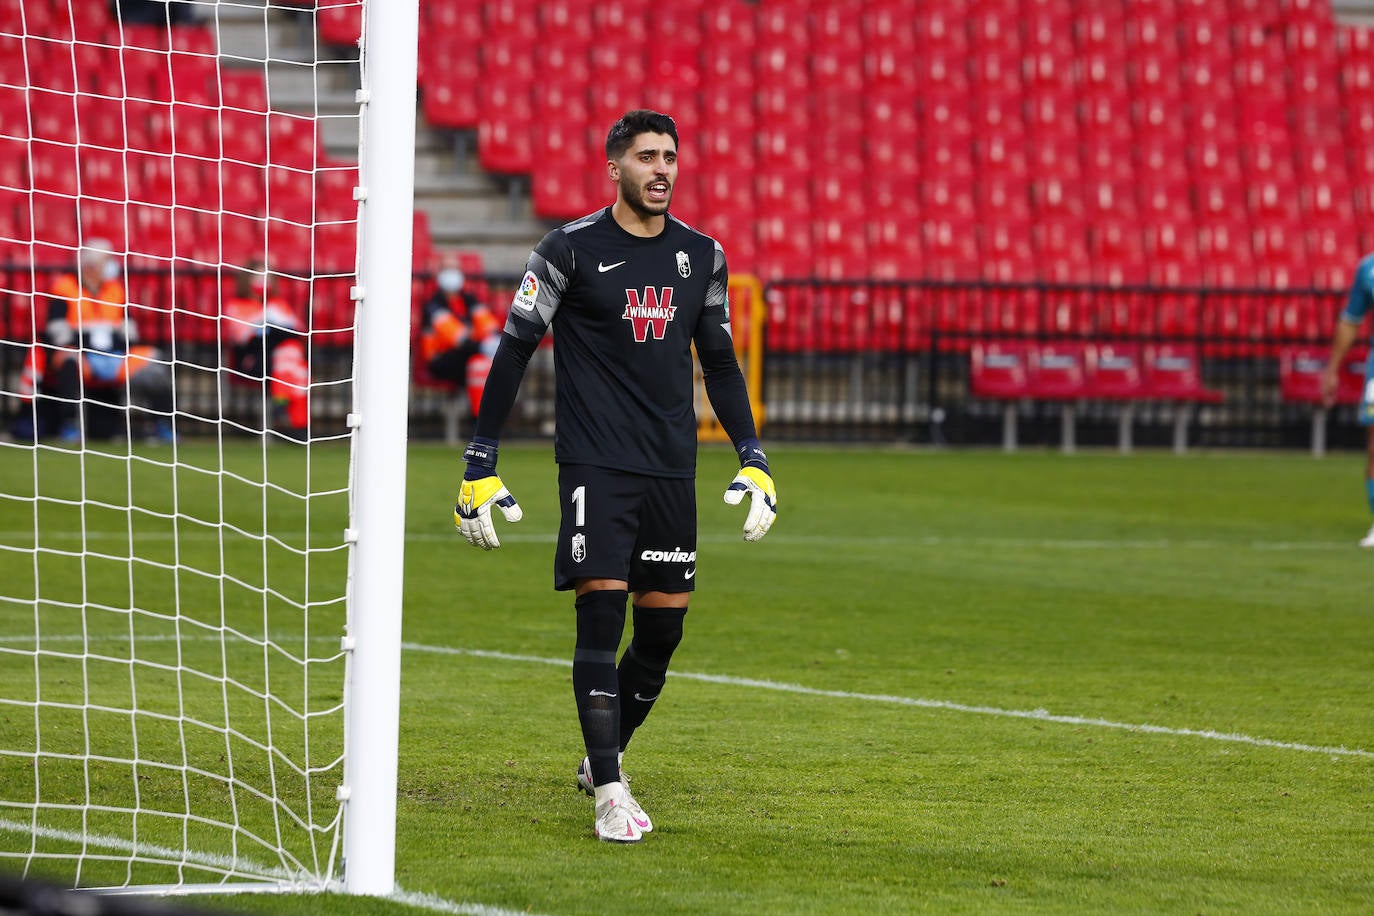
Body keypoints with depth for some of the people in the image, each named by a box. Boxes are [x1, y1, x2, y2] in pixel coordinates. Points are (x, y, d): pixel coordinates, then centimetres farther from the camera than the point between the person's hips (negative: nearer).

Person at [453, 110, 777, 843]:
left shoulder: (701, 255, 10)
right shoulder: (570, 250, -4)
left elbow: (719, 362, 19)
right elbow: (514, 350, -1)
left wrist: (753, 460, 12)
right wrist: (479, 467, -5)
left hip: (672, 469, 5)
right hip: (595, 463, -5)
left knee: (663, 629, 6)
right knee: (601, 613, -13)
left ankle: (604, 756, 28)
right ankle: (610, 792, -13)